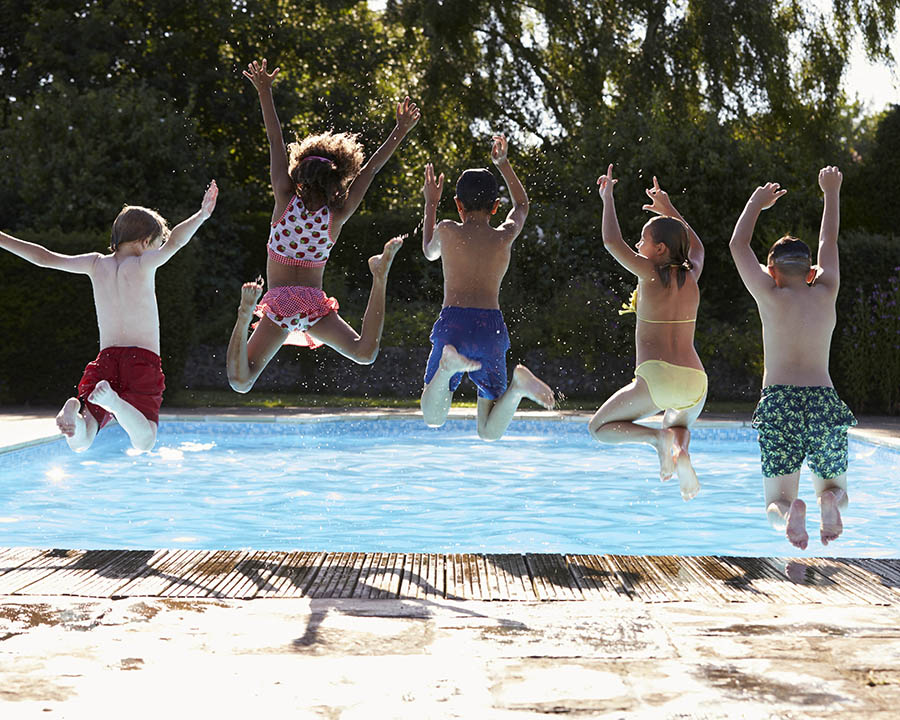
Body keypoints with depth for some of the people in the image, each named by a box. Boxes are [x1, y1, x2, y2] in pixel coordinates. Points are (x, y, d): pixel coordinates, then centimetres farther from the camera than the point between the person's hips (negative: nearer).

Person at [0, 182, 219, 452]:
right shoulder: (143, 264, 2)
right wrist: (201, 215, -16)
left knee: (80, 443, -4)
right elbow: (174, 242, -16)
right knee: (144, 444, -12)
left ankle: (75, 410, -37)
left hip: (105, 358, 4)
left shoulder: (96, 264, 14)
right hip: (144, 359, -4)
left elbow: (45, 258, 18)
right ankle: (113, 401, -37)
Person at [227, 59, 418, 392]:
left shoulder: (286, 199, -4)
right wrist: (400, 132, 7)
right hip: (314, 303, 1)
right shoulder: (338, 215, -1)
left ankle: (245, 315, -33)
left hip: (279, 303, -1)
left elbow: (276, 143, -2)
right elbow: (371, 169, 4)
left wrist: (264, 92, 1)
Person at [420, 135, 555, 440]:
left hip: (453, 324, -1)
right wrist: (503, 164, 45)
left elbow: (429, 251, 34)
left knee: (433, 417, 5)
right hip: (491, 327, 2)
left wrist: (430, 204, 43)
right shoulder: (505, 236, 13)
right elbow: (522, 206, 37)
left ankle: (448, 364, -25)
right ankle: (518, 384, -24)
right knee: (490, 431, 8)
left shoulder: (447, 231, 9)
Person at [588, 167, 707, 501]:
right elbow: (696, 247, 35)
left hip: (657, 377, -5)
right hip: (695, 382, 6)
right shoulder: (690, 277, 12)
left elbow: (612, 242, -6)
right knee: (679, 423, 37)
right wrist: (669, 210, 38)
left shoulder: (652, 273, -4)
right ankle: (681, 449, -1)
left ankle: (659, 438, -14)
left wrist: (607, 197, 6)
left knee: (599, 427, 12)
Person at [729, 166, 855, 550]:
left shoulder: (771, 297, 2)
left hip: (779, 405, -2)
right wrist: (831, 192, 40)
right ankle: (829, 501, -16)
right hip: (824, 403, 2)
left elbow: (739, 245, 15)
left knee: (776, 504, 6)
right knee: (834, 489, 20)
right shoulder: (825, 294, 8)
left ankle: (790, 510, -31)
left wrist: (758, 201, 29)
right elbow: (828, 243, 26)